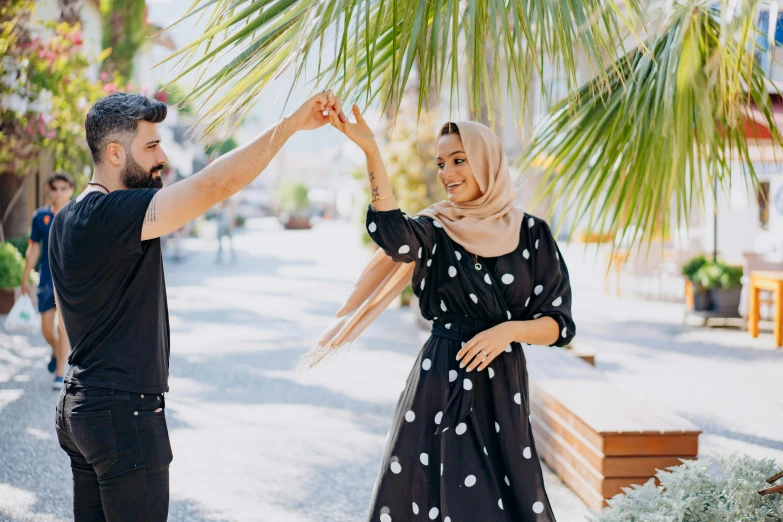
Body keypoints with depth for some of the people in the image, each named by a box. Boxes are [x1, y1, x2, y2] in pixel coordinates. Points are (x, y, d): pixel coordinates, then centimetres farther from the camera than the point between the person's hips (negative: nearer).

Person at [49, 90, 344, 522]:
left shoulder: (65, 221, 11)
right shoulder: (112, 214, -20)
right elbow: (215, 185, -29)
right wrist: (291, 123, -25)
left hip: (79, 404, 10)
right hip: (124, 410, -10)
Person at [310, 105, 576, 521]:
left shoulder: (531, 233, 2)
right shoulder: (435, 230, 1)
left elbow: (558, 322, 2)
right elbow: (394, 235, -24)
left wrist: (509, 330, -17)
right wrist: (370, 151, -32)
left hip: (501, 386, 0)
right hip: (440, 384, 0)